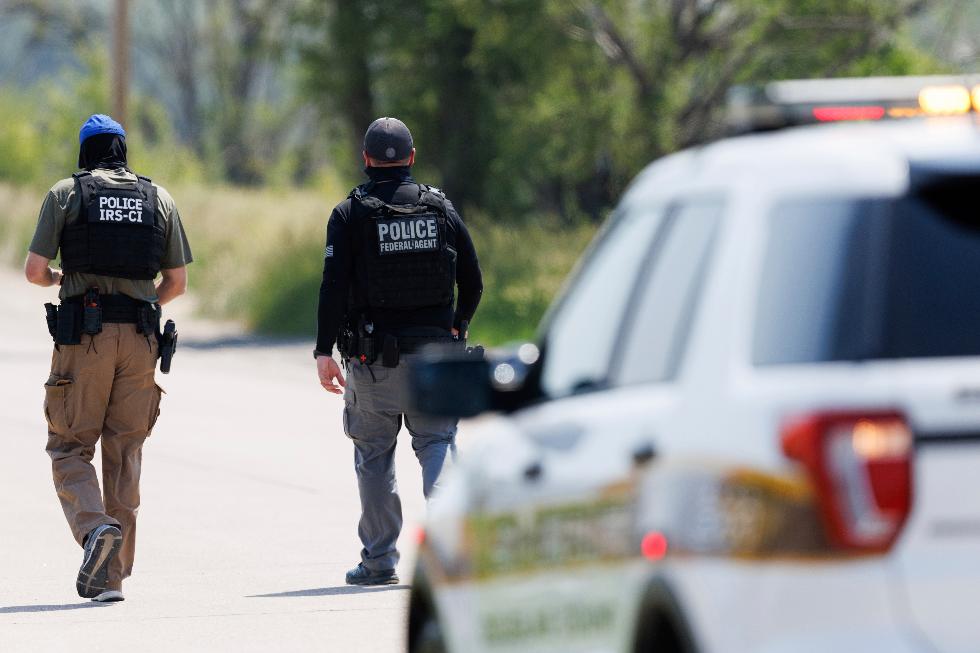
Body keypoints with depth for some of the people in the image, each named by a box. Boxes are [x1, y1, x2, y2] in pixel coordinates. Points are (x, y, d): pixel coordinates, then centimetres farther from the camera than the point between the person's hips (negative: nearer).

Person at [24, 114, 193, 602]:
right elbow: (177, 282, 12)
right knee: (124, 456, 7)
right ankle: (109, 576, 6)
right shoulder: (158, 199, 11)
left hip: (84, 338, -3)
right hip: (140, 340, 3)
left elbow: (34, 271, -2)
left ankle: (94, 526, -22)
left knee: (69, 447, 6)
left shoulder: (65, 194, 2)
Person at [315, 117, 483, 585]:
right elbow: (473, 282, 9)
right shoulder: (440, 208, 6)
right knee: (438, 441, 4)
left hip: (374, 357, -1)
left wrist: (324, 351, -9)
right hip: (434, 350, 1)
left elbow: (334, 287, -10)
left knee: (374, 455, 8)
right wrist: (455, 328, 26)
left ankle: (379, 560, 10)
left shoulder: (350, 214, -3)